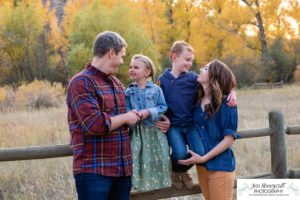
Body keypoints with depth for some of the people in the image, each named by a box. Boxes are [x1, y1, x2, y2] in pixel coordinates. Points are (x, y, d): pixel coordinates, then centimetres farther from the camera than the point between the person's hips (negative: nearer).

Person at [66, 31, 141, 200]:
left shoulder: (116, 83, 18)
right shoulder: (82, 82, -10)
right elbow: (95, 124, -21)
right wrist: (126, 118, -7)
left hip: (122, 168, 8)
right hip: (93, 170, -8)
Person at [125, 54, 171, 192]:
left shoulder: (156, 89, 0)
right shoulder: (129, 92, 6)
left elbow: (163, 107, -4)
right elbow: (126, 110, 0)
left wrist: (149, 112, -17)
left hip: (155, 130, -1)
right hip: (137, 132, 1)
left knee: (158, 159, 3)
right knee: (138, 159, -2)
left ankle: (159, 180, 20)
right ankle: (141, 182, 9)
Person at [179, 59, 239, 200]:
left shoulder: (226, 103, -14)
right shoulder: (198, 101, 3)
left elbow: (229, 139, -14)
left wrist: (203, 158, -16)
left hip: (220, 166, -6)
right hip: (201, 165, 6)